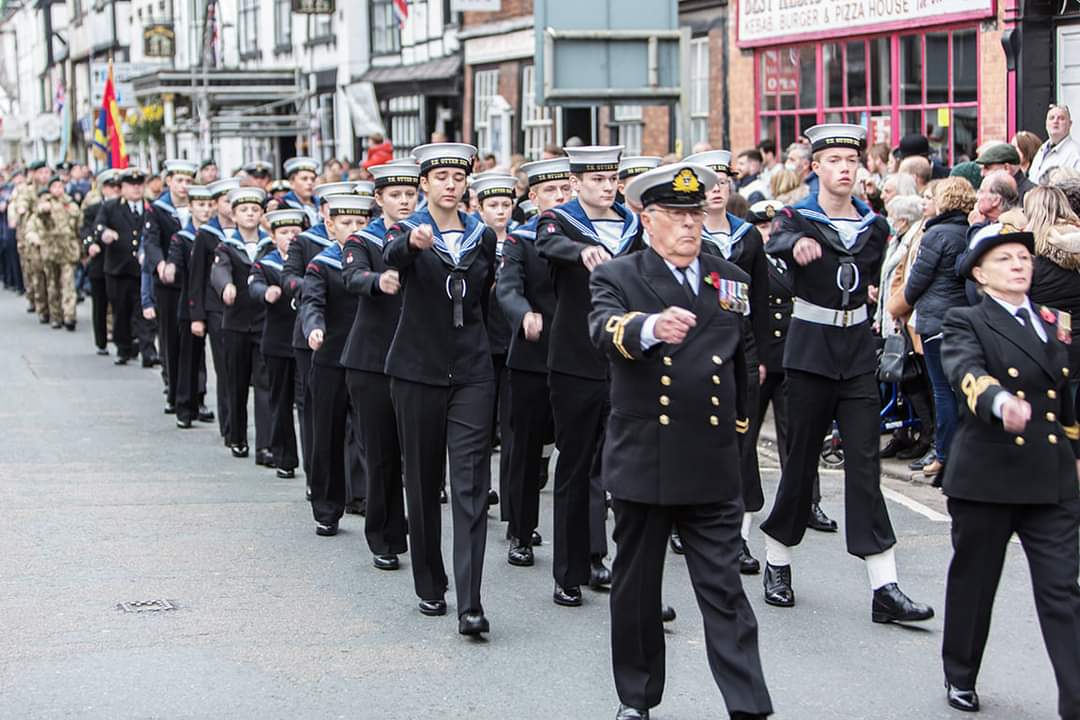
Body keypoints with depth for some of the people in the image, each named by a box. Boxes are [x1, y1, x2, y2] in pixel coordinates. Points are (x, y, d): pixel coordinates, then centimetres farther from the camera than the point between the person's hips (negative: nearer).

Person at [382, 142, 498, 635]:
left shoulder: (483, 237, 8)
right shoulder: (407, 231, -2)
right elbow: (391, 257, -27)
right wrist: (411, 243, -49)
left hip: (472, 372, 1)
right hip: (418, 371, -1)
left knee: (471, 484, -9)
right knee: (422, 481, 7)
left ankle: (470, 603, -14)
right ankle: (430, 586, 23)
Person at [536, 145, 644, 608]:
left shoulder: (633, 227, 10)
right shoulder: (559, 221, -4)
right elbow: (550, 244, -28)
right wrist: (584, 251, -50)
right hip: (575, 365, -4)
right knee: (575, 466, 2)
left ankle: (594, 557, 17)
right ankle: (570, 574, 8)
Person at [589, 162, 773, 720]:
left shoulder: (730, 280, 11)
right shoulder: (616, 277, -1)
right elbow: (607, 330, -24)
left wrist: (738, 424, 21)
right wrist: (651, 327, -45)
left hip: (713, 467, 2)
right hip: (642, 462, -2)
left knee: (724, 589, 0)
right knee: (636, 587, 10)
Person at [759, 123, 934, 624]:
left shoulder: (874, 225, 8)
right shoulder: (798, 218, -5)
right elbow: (775, 243, -31)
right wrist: (797, 245, -52)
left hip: (858, 348, 3)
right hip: (811, 347, -3)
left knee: (864, 460, -3)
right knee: (802, 456, 4)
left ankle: (884, 588, -8)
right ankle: (777, 564, 24)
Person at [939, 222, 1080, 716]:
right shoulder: (965, 324, -3)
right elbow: (967, 373, -26)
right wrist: (1001, 401, -47)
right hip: (987, 476, -3)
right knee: (974, 581, 11)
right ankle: (960, 677, 31)